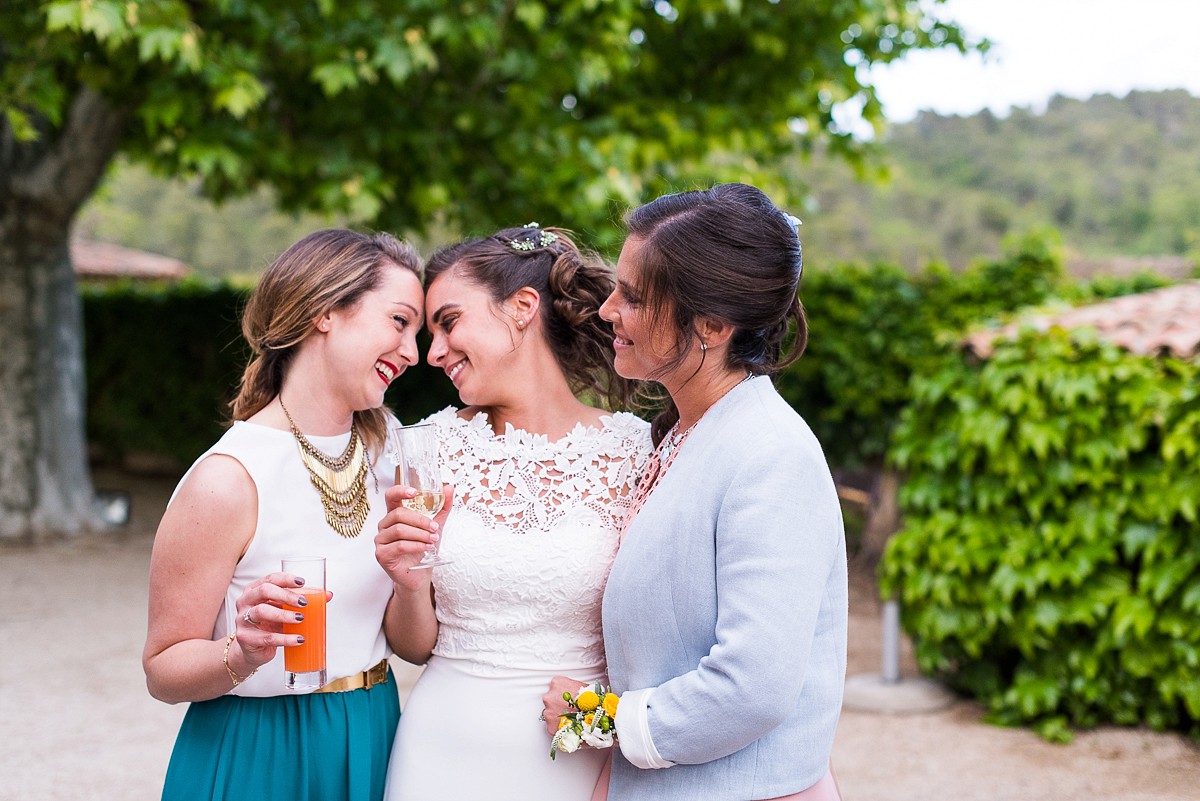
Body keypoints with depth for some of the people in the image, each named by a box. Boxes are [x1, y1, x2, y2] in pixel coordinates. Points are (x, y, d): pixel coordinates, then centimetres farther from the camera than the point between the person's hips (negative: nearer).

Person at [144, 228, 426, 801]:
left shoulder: (385, 455, -1)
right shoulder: (229, 479, -20)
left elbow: (410, 641, -1)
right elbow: (163, 670, -13)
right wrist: (243, 654, -30)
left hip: (371, 748, 6)